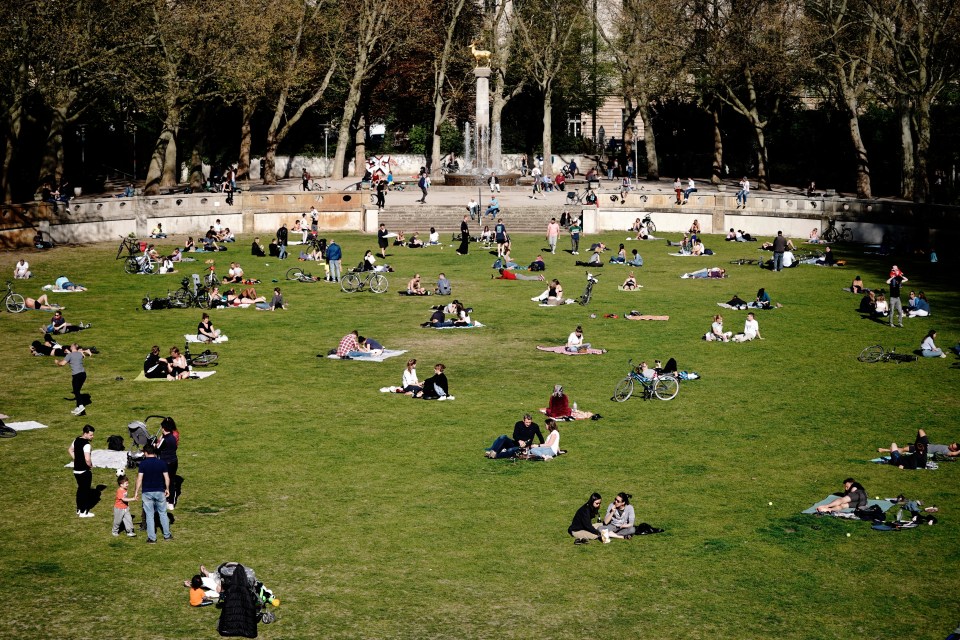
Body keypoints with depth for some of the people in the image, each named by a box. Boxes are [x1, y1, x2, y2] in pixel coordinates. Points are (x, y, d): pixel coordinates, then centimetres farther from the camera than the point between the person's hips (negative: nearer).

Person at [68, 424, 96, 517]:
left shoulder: (76, 440, 4)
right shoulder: (87, 444, -23)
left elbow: (70, 450, 21)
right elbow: (87, 459, -32)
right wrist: (91, 466, -13)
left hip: (76, 470, 8)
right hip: (84, 471, -8)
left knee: (80, 488, 21)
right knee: (85, 490, 4)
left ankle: (79, 509, 30)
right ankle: (83, 512, 9)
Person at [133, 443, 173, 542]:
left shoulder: (143, 463, -9)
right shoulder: (162, 463, -2)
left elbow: (139, 478, -11)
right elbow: (167, 478, 1)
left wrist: (136, 491, -4)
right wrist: (167, 489, 14)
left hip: (147, 492, -2)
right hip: (160, 491, 2)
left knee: (149, 515, 5)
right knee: (163, 513, 15)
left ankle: (151, 538, 6)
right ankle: (167, 535, 21)